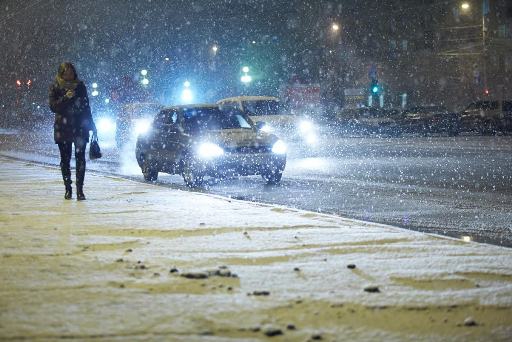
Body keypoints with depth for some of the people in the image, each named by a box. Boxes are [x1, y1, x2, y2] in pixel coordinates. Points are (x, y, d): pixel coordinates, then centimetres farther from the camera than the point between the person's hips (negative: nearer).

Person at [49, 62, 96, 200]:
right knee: (65, 159, 2)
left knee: (80, 158, -7)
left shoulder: (80, 86, 7)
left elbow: (86, 106, 11)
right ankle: (68, 189, 11)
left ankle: (80, 189, -8)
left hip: (80, 127, 1)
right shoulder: (55, 87, 2)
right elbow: (53, 106, -5)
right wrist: (65, 98, -19)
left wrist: (91, 124, 11)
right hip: (63, 128, -1)